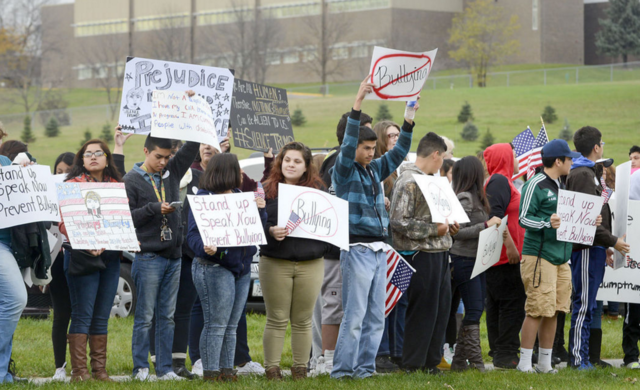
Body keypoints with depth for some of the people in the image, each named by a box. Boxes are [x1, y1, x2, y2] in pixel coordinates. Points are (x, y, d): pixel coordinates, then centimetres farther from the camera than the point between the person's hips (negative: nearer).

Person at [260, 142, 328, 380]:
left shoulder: (318, 190, 9)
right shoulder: (267, 190, 2)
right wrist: (270, 231, -22)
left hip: (310, 264, 2)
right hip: (275, 264, -2)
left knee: (303, 321, 7)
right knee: (276, 320, 2)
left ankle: (300, 369, 15)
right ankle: (272, 368, 7)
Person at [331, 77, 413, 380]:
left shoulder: (375, 170, 16)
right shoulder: (343, 171, -4)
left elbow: (398, 153, 16)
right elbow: (348, 143, -18)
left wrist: (409, 118, 4)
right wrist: (357, 104, -27)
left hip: (379, 250, 7)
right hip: (357, 249, -7)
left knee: (376, 317, 7)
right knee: (354, 315, -10)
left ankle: (365, 367, 12)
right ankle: (342, 371, -7)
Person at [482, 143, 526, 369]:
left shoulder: (502, 181, 21)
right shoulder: (499, 181, -12)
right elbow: (496, 215, -22)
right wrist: (509, 244, -25)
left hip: (504, 255, 11)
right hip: (505, 256, -11)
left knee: (496, 304, 11)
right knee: (513, 302, -10)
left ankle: (498, 351, 14)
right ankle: (505, 355, -12)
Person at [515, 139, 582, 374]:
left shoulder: (561, 187, 19)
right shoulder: (535, 185, -8)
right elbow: (524, 218, -12)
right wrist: (547, 223, -27)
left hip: (561, 257, 8)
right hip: (539, 256, -8)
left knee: (554, 311, 8)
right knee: (537, 310, -9)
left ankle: (545, 362, 14)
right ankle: (524, 362, -3)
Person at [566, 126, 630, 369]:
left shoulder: (588, 173, 20)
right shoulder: (582, 175, -13)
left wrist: (604, 246, 18)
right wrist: (612, 241, -15)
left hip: (592, 249, 10)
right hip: (587, 249, -10)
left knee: (587, 304, 11)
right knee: (584, 304, -8)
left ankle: (581, 357, 14)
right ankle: (578, 359, -6)